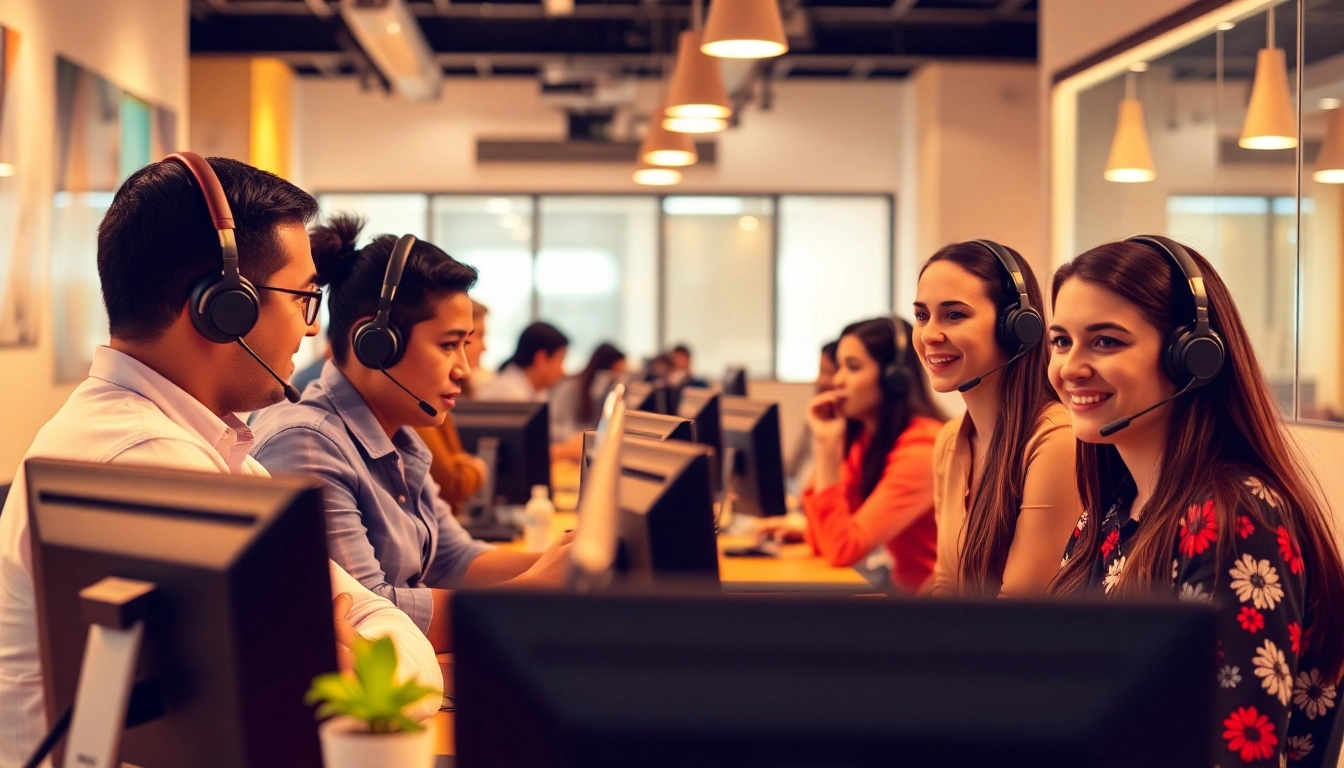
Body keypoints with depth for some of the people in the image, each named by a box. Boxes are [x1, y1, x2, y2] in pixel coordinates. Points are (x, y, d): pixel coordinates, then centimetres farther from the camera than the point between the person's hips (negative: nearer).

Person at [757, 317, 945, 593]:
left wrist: (826, 446, -25)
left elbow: (842, 550, -25)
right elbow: (829, 539, 4)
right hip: (904, 586, 7)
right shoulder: (864, 435, 3)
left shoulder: (922, 449, -22)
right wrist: (799, 530, -14)